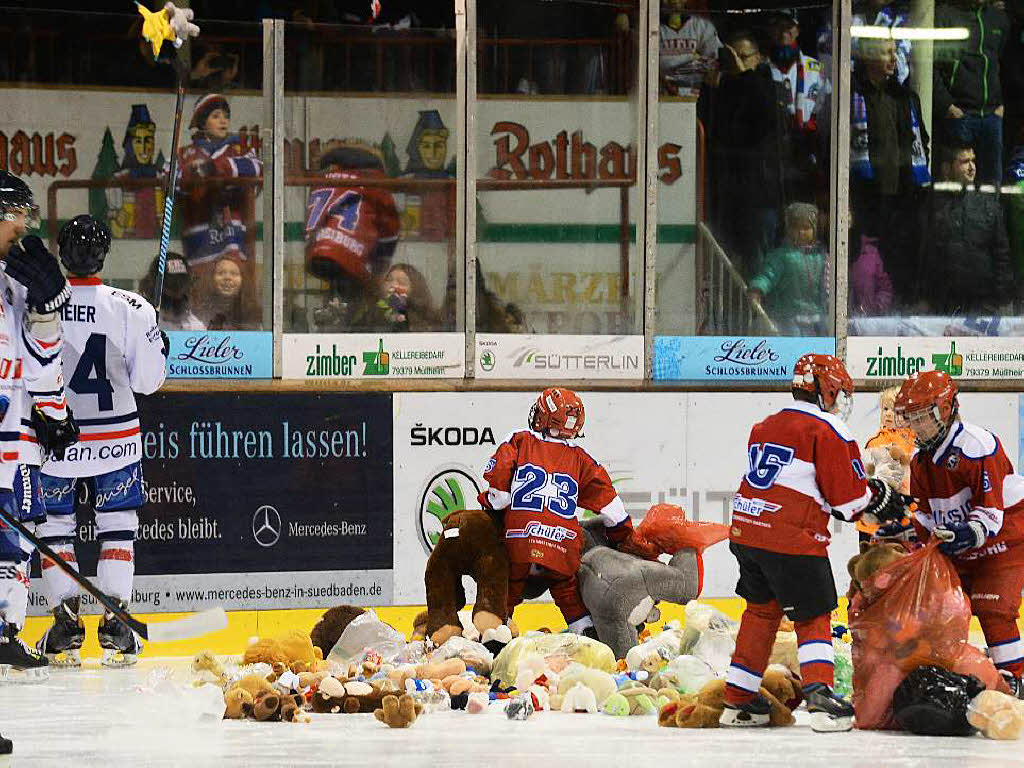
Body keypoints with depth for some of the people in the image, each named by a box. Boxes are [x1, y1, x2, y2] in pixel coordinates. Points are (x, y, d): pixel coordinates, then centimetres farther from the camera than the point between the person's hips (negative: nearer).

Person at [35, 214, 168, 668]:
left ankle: (65, 630, 7)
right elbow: (147, 381, -7)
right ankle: (115, 631, 3)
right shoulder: (131, 310, -12)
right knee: (117, 527, 11)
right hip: (114, 439, 0)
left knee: (54, 527, 13)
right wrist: (160, 350, 13)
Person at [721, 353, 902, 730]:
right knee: (813, 618, 2)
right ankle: (820, 696, -14)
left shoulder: (765, 427, 18)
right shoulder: (829, 431, -6)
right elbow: (849, 497, -9)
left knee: (761, 611, 20)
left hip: (746, 530, 7)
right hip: (792, 540, -7)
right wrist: (876, 496, 13)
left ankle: (738, 700, 23)